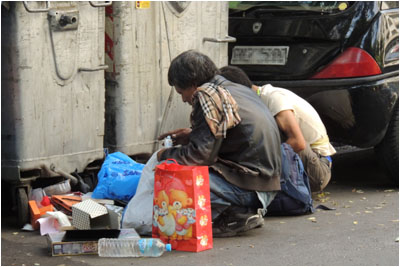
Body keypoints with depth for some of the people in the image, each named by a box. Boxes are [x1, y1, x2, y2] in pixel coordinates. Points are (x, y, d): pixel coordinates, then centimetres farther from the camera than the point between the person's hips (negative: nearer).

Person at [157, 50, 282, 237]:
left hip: (248, 188, -10)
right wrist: (191, 135, 28)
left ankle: (234, 218, -10)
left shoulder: (207, 94, -12)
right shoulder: (238, 90, 16)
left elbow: (201, 155, -16)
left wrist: (166, 155, 2)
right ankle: (245, 213, 11)